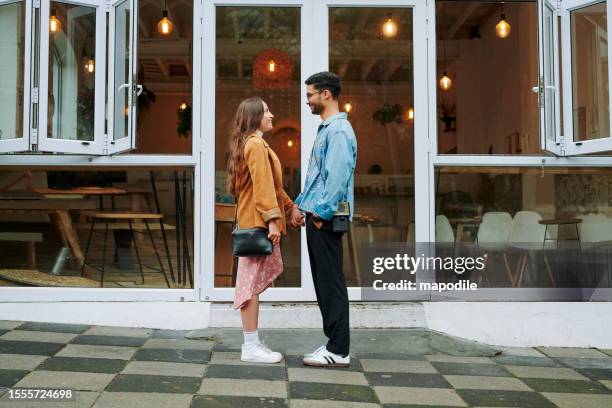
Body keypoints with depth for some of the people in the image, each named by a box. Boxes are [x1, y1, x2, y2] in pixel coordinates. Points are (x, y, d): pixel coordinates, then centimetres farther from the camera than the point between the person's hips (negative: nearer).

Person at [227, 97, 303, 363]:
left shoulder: (256, 144, 22)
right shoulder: (256, 145, -11)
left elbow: (272, 184, 23)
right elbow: (262, 185, -19)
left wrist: (290, 207, 18)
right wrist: (272, 219, -22)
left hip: (255, 222, 10)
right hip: (258, 222, -10)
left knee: (253, 281, 11)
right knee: (253, 281, -7)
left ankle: (252, 343, 17)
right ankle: (251, 347, -3)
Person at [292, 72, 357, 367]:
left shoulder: (338, 131, -13)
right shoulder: (325, 129, 19)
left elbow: (337, 177, -21)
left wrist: (321, 212, -20)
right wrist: (301, 204, 22)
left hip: (326, 219, -10)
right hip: (317, 214, 10)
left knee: (331, 283, -6)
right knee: (323, 282, 13)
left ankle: (338, 351, 1)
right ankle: (333, 341, 21)